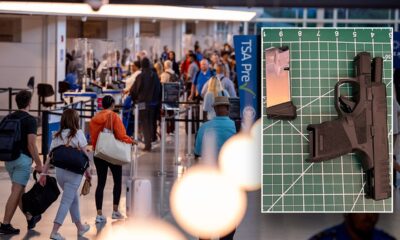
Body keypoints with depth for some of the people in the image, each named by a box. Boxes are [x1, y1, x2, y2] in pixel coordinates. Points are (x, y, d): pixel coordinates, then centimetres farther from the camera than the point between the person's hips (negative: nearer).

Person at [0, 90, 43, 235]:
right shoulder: (30, 120, -11)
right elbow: (31, 144, -16)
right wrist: (39, 164, -11)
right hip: (23, 158, -7)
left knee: (20, 190, 17)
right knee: (16, 192, -4)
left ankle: (30, 219, 31)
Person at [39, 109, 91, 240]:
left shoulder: (57, 136, 8)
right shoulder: (78, 133, -4)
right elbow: (85, 154, -6)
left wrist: (44, 173, 4)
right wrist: (87, 171, 3)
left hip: (59, 171, 5)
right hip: (74, 172, -5)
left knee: (74, 198, 21)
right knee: (67, 201, -4)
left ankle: (80, 227, 33)